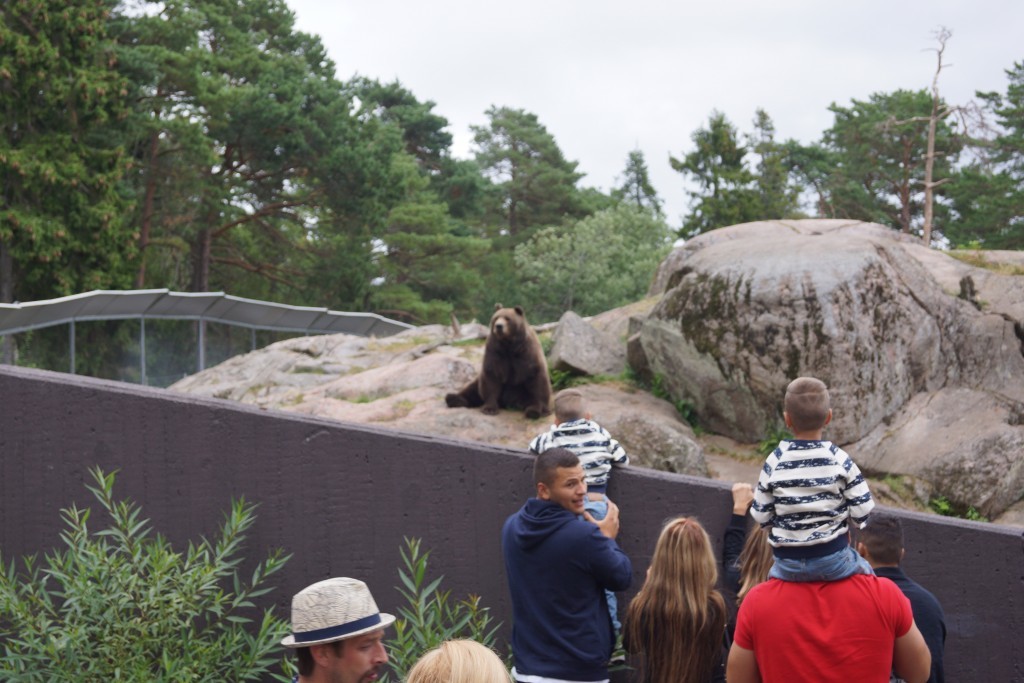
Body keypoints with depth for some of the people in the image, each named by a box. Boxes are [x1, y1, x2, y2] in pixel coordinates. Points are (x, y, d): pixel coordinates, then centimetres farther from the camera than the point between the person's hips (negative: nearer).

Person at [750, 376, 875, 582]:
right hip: (833, 561, -1)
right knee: (864, 573, 30)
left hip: (788, 565, 1)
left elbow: (761, 516, -5)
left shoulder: (774, 463, -8)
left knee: (773, 575, 35)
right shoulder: (839, 459, -10)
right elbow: (862, 512, -11)